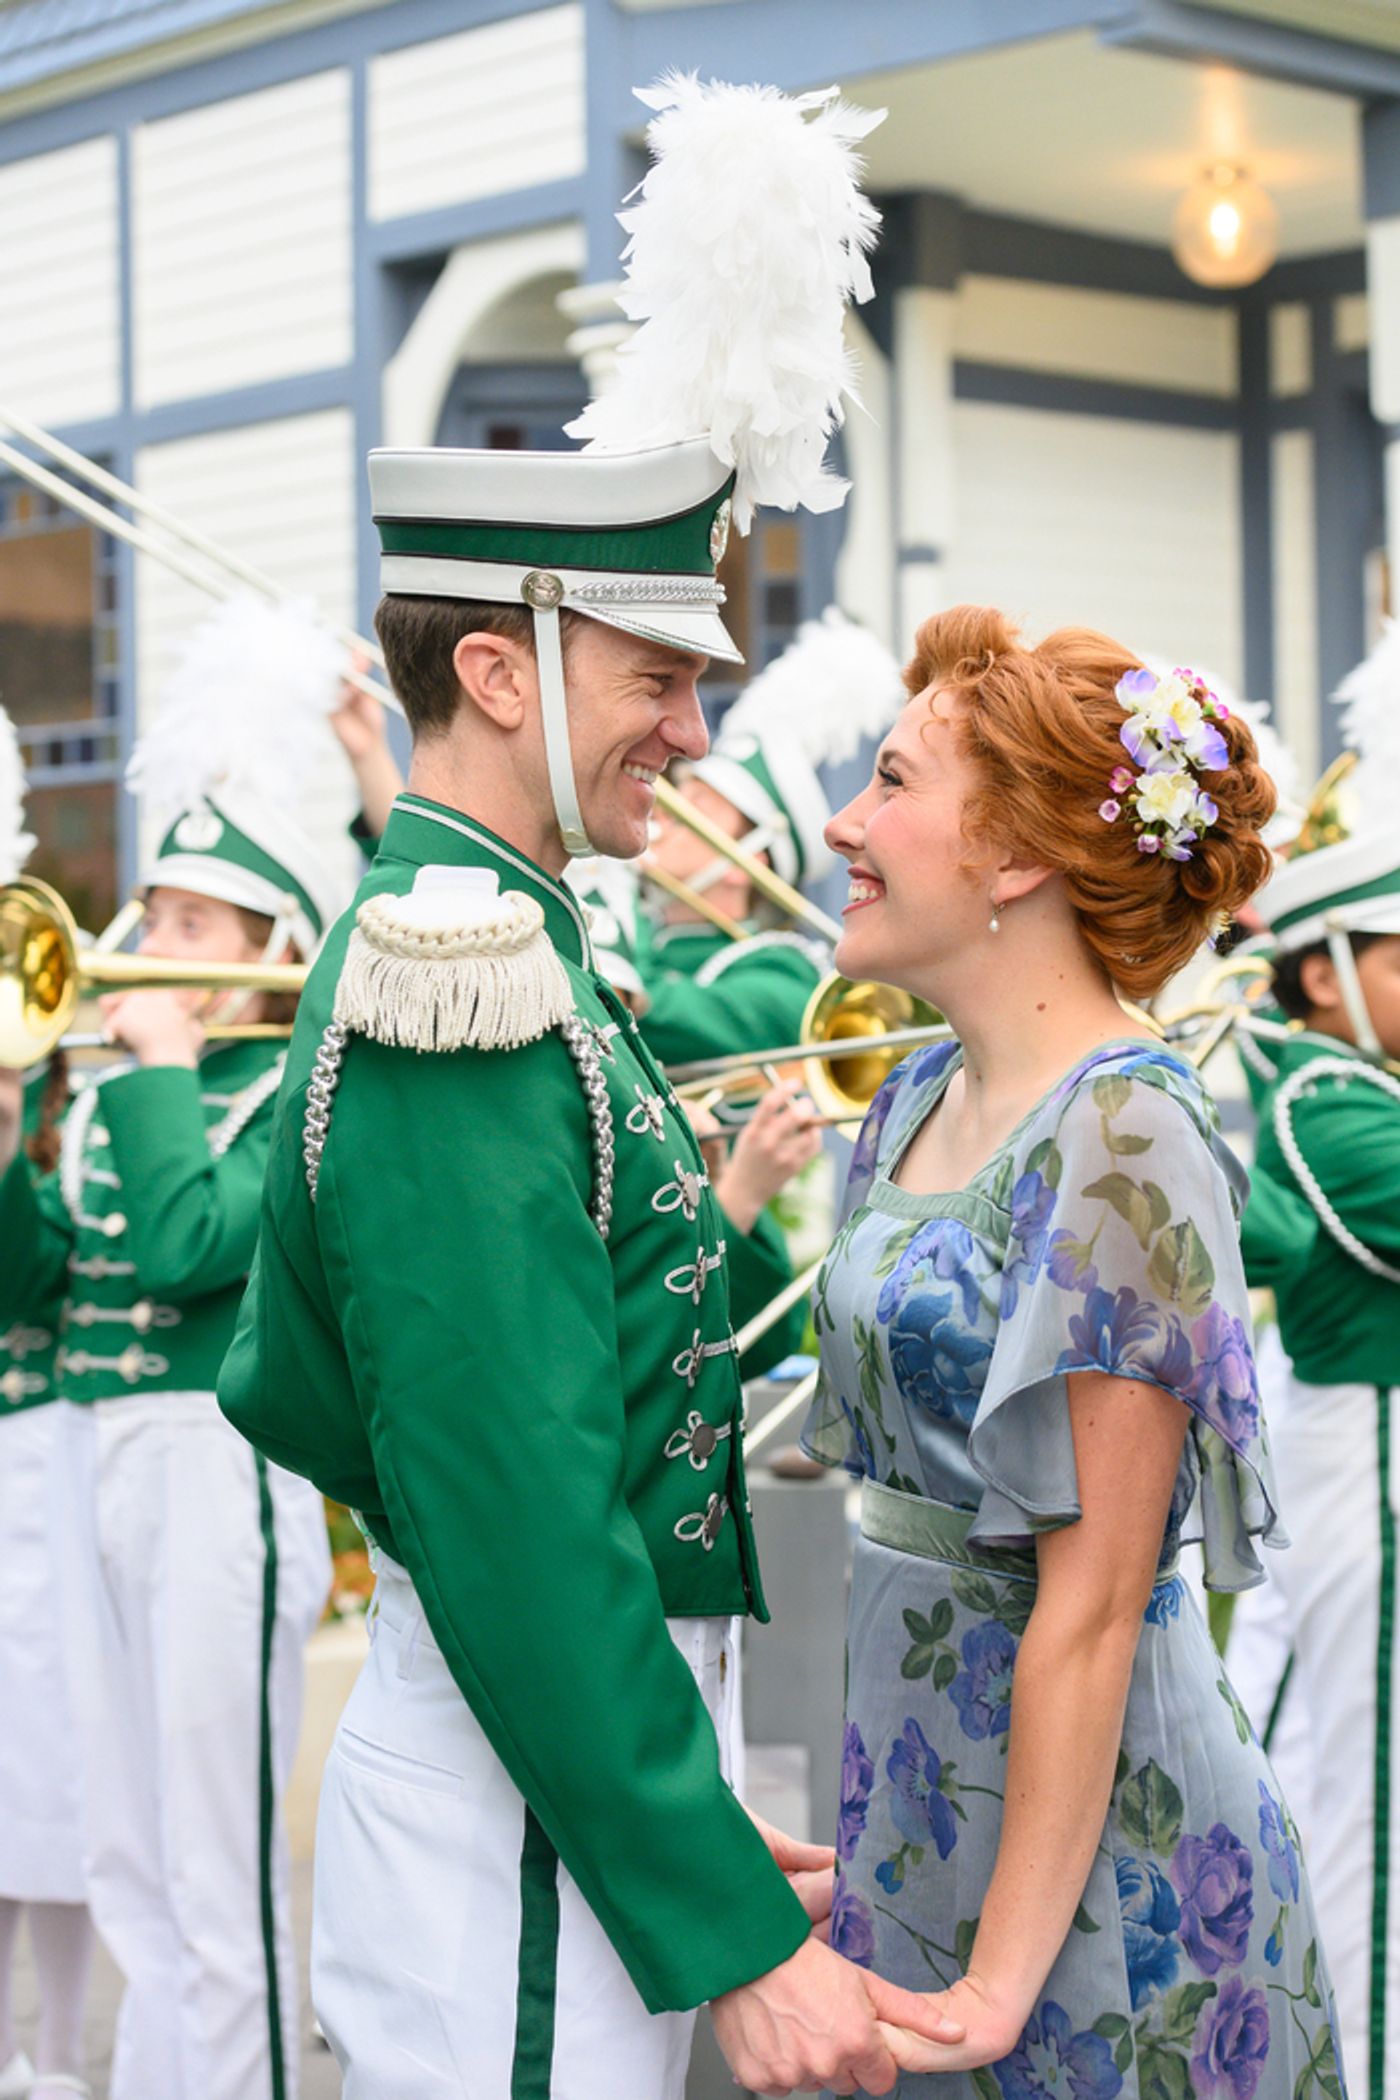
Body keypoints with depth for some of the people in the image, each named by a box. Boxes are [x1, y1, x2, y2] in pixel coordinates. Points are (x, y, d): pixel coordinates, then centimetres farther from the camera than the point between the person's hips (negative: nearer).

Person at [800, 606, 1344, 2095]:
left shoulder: (1121, 1139, -19)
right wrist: (872, 1834, 13)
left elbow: (1092, 1609, -20)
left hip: (1092, 1833, -8)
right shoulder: (921, 1099, 6)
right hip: (924, 1781, 8)